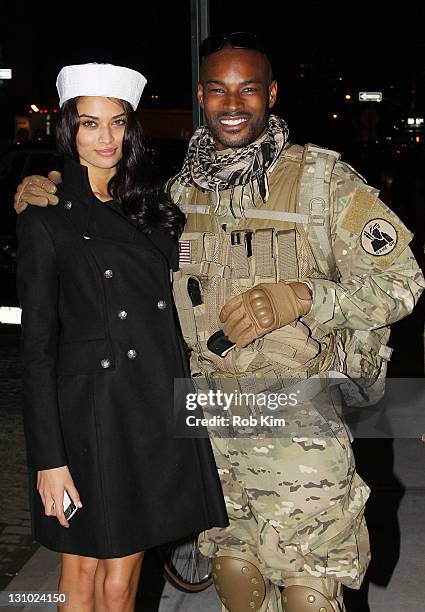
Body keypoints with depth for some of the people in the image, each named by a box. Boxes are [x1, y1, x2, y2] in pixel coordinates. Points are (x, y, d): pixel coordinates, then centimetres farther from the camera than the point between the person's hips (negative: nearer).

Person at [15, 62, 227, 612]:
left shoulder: (150, 206, 11)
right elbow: (37, 346, -7)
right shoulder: (46, 219, -4)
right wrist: (49, 459, -11)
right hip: (90, 416, -4)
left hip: (157, 413, 4)